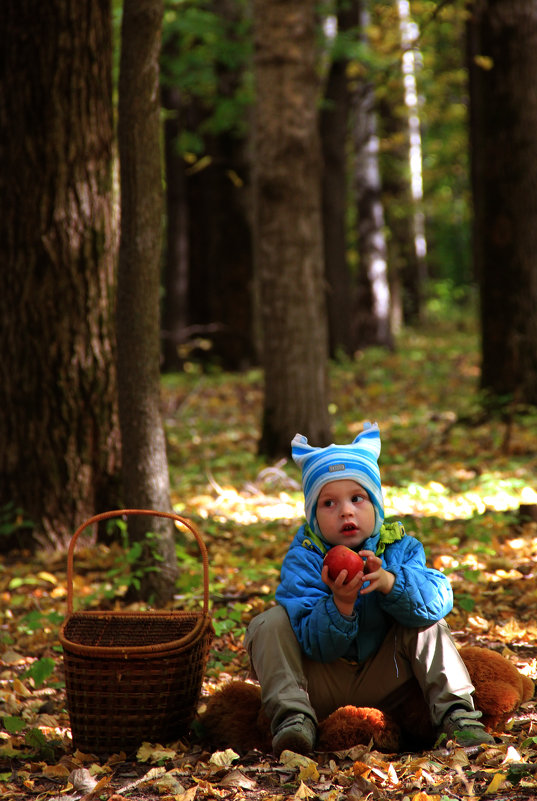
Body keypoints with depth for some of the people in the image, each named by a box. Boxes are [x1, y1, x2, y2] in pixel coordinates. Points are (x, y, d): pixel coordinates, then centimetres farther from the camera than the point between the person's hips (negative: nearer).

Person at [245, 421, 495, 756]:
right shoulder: (304, 559, -13)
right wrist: (340, 604, -42)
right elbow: (316, 645, -22)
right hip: (321, 687, -1)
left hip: (382, 681, 1)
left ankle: (456, 713, -20)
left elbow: (438, 599, -25)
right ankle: (293, 717, -33)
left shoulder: (400, 548, -6)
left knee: (427, 623, -15)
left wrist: (390, 581, -42)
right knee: (269, 623, -20)